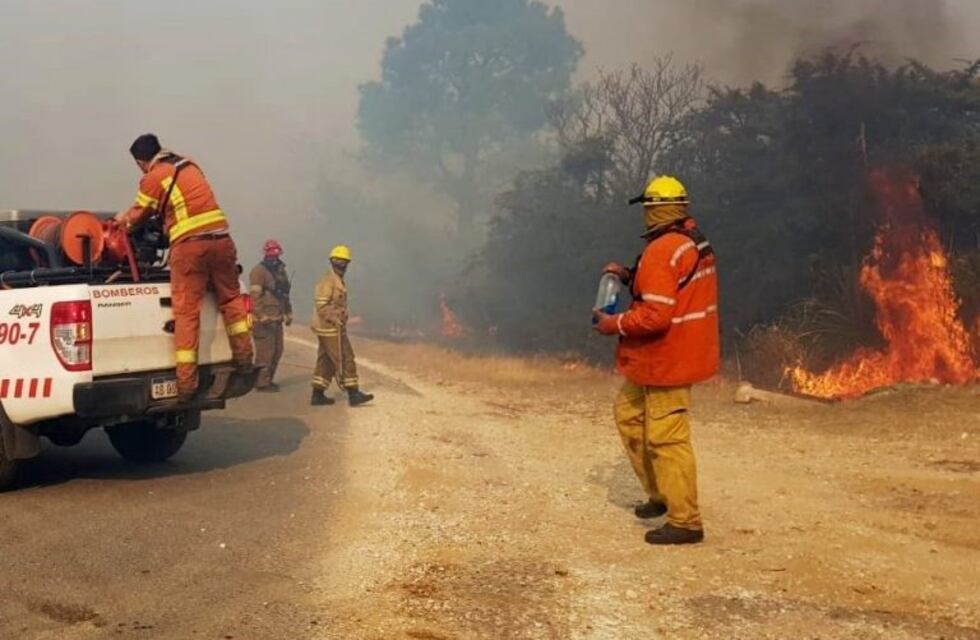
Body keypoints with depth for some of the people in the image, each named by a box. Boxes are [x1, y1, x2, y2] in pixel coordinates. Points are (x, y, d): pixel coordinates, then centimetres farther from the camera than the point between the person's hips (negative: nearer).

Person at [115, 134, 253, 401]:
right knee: (231, 299, 20)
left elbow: (137, 216, 13)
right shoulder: (190, 165, 21)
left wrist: (123, 220, 37)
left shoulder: (152, 179, 2)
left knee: (186, 312, -3)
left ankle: (186, 382, -6)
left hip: (189, 245, -5)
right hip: (220, 238, 5)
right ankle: (243, 358, 17)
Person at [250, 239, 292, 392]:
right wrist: (262, 316, -21)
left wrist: (288, 313, 18)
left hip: (277, 319, 9)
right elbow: (255, 296, -17)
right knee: (265, 351, -8)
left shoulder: (281, 271, 17)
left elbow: (284, 295, 24)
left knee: (277, 351, 10)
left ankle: (268, 380, 19)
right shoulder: (259, 271, -10)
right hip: (264, 320, -9)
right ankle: (262, 383, -3)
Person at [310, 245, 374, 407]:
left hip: (330, 328, 10)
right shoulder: (328, 280, -14)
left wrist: (341, 320, 16)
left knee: (326, 361, 12)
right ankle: (353, 394, -4)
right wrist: (335, 320, -22)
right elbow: (320, 304, -22)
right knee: (344, 360, -7)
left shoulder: (337, 280, 18)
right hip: (330, 328, -10)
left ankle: (318, 395, 15)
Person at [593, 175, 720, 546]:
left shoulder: (662, 251, -22)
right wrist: (630, 277, 10)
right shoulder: (694, 242, 8)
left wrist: (615, 325, -13)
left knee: (666, 438, -3)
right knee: (628, 412, 23)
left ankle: (685, 522, 6)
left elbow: (655, 316, -27)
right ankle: (660, 492, 30)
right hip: (678, 354, 11)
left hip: (667, 359, -11)